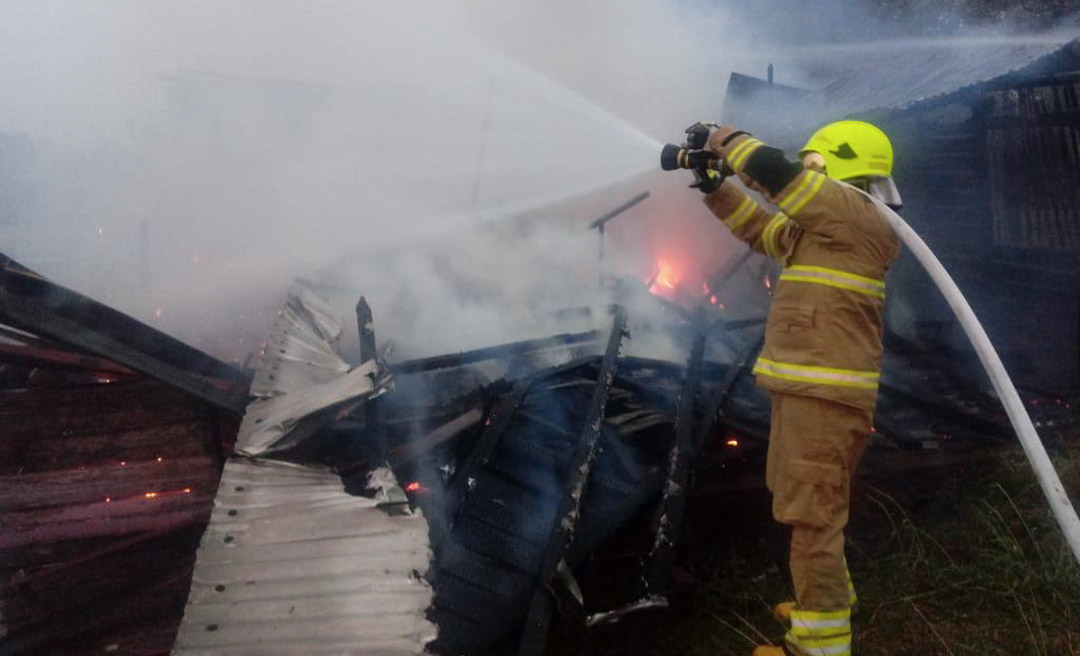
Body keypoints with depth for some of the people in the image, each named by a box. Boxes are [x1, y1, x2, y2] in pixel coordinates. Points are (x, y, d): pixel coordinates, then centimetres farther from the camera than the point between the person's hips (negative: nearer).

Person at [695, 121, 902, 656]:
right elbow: (761, 229, 26)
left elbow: (774, 171, -18)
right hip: (808, 388, 11)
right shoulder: (823, 227, 17)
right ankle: (829, 599, 40)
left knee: (812, 513, -7)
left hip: (825, 393, -11)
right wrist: (713, 185, 18)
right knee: (802, 499, 23)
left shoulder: (851, 213, -12)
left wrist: (730, 141, 0)